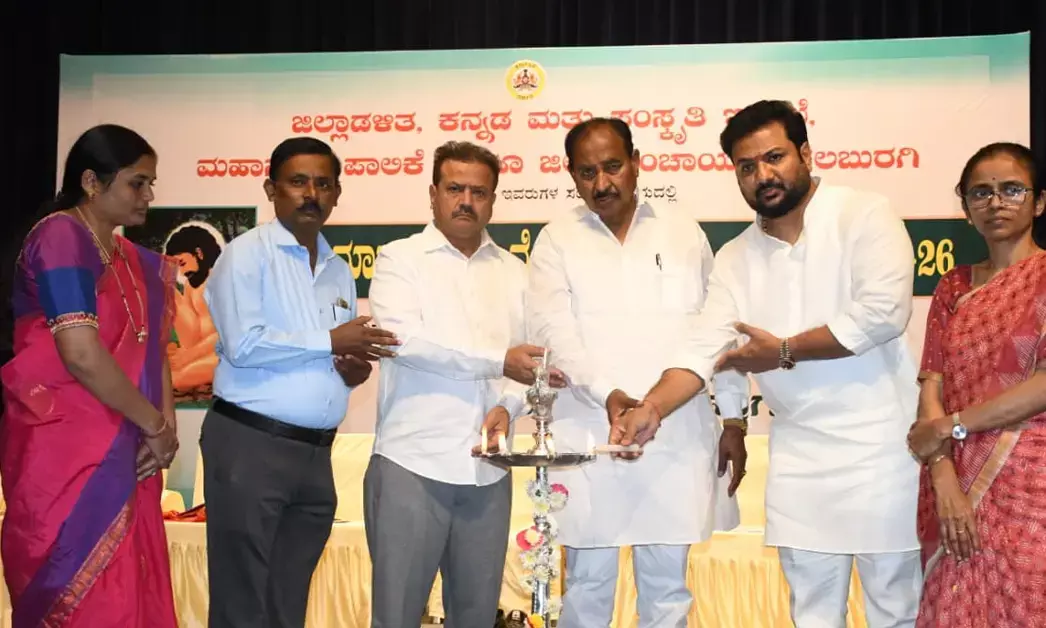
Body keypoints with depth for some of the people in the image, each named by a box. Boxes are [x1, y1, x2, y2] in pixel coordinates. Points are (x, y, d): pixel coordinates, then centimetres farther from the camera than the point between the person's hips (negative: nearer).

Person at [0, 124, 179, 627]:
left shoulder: (132, 260, 14)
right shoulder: (61, 237, -11)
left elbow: (151, 348, 14)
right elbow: (82, 354, -21)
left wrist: (165, 427, -4)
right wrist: (156, 426, -10)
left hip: (122, 458, 8)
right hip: (65, 456, -8)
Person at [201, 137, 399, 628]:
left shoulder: (340, 272, 16)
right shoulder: (247, 254, -4)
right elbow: (244, 345, -17)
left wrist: (354, 369, -1)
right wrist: (330, 340, -11)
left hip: (315, 453, 6)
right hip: (250, 445, -6)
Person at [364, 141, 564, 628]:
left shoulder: (514, 271, 14)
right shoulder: (399, 259, 2)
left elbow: (529, 358, 11)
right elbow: (404, 339, -14)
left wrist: (508, 406, -9)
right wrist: (498, 361, -17)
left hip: (487, 470, 4)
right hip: (412, 462, -4)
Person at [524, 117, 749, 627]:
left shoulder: (683, 231, 10)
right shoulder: (557, 241, 4)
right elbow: (555, 333, -7)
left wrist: (733, 419, 9)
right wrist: (606, 394, -23)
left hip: (678, 436, 2)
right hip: (589, 436, -1)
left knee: (667, 582, 9)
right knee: (588, 582, 6)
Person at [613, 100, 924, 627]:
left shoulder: (863, 215, -6)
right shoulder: (734, 258, 8)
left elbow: (883, 312, -19)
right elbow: (703, 349, -1)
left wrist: (784, 351, -10)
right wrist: (651, 409, -18)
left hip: (879, 442, -4)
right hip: (797, 454, 5)